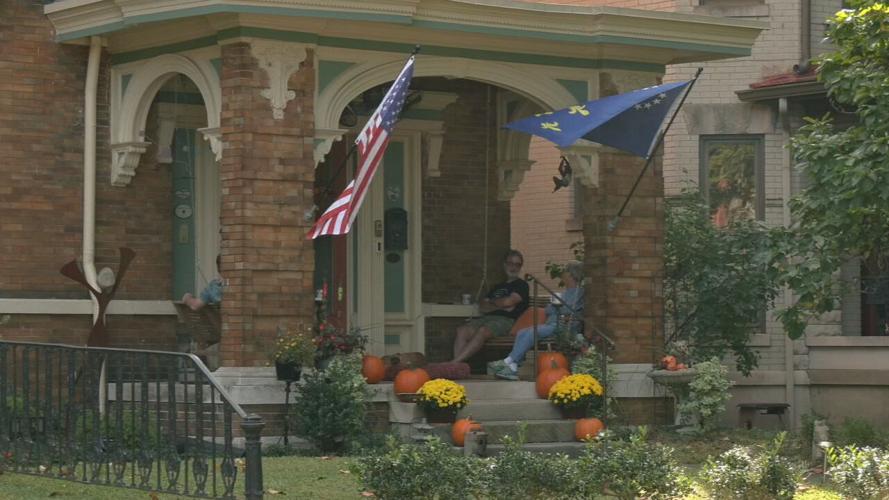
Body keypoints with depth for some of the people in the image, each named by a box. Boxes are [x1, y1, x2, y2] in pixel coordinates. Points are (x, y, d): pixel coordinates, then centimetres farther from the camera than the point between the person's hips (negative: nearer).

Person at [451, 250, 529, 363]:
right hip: (488, 317, 6)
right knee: (463, 330, -24)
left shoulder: (522, 285, 12)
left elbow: (508, 301, -6)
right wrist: (499, 306, -1)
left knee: (482, 331, -37)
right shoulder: (498, 287, 30)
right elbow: (482, 306, 17)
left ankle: (454, 363, -46)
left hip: (506, 320, -6)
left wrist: (491, 302, 12)